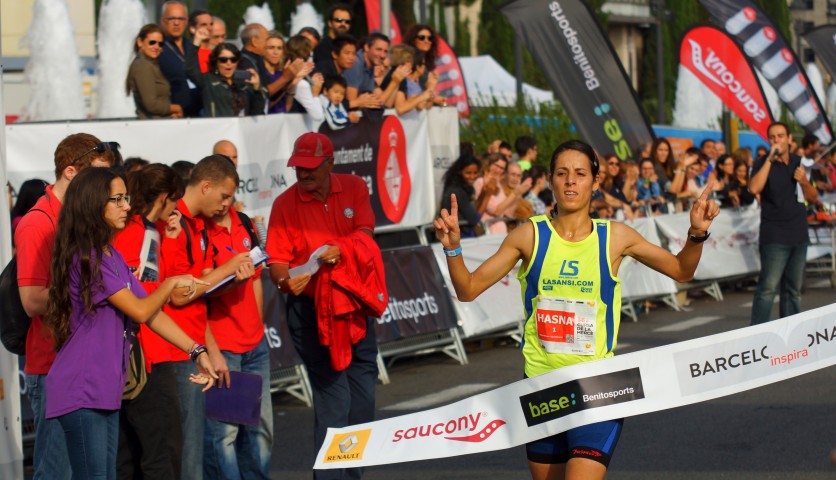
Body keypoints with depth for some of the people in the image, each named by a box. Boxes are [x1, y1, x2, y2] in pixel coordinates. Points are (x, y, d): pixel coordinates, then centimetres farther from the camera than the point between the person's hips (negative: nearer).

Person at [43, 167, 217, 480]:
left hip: (106, 389, 9)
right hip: (81, 392, -9)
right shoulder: (86, 257, -15)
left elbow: (150, 312, 13)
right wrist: (171, 285, 4)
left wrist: (196, 351, 8)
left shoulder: (112, 256, 14)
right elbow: (141, 311, -13)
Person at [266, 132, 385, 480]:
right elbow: (277, 260, -9)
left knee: (362, 396, 10)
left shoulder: (354, 188, 2)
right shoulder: (285, 204, -6)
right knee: (333, 399, -9)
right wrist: (285, 279, -31)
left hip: (356, 304, 4)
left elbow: (364, 235, -9)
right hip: (312, 311, -4)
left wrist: (340, 250, -29)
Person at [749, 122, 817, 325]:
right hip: (774, 237, -5)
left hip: (799, 235, 5)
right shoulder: (763, 163, -1)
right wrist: (769, 159, -19)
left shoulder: (799, 162, 12)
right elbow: (754, 188, -21)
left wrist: (804, 182, -7)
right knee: (768, 287, -12)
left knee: (793, 289, 9)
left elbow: (813, 198, 14)